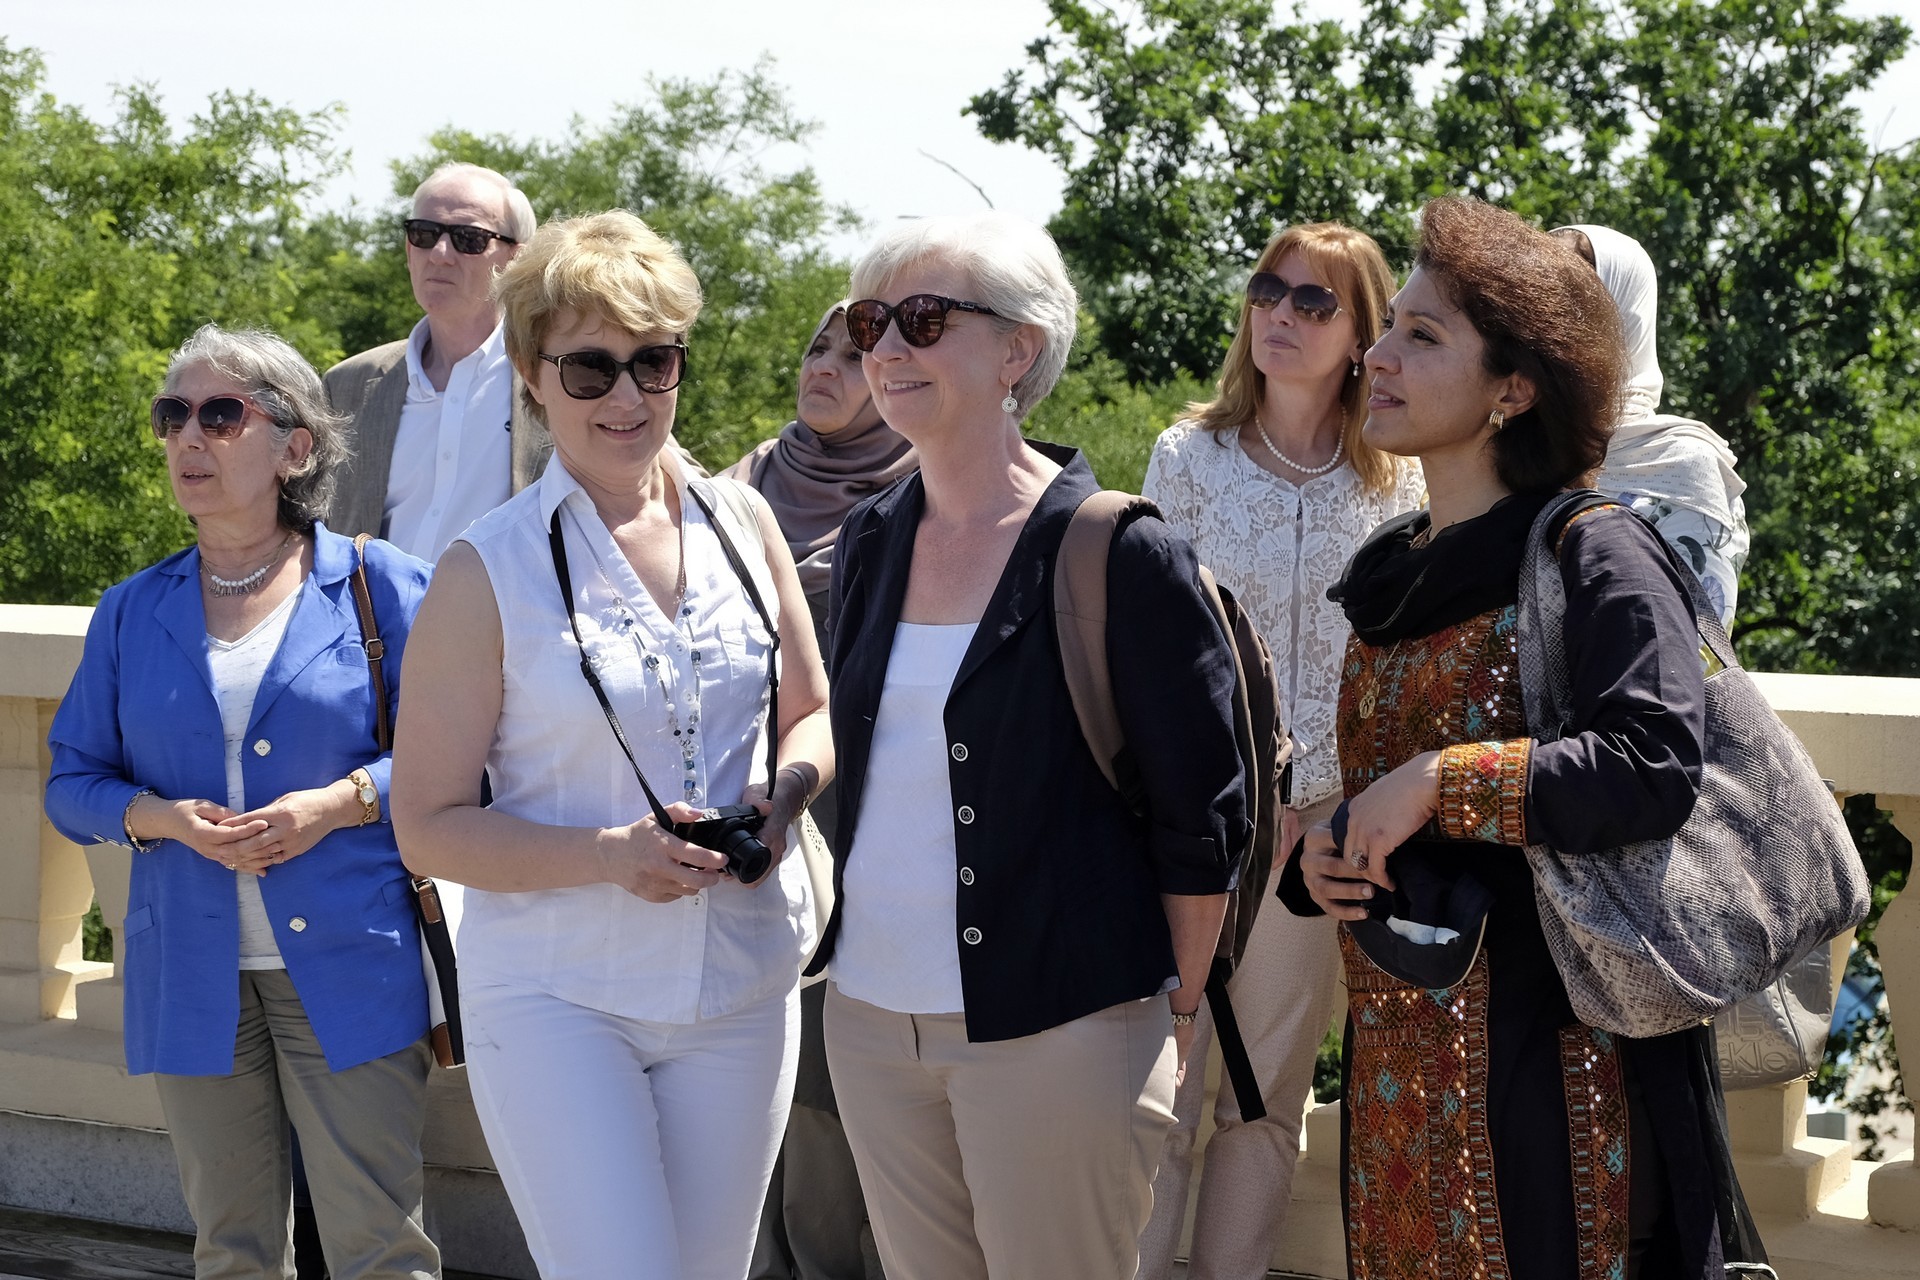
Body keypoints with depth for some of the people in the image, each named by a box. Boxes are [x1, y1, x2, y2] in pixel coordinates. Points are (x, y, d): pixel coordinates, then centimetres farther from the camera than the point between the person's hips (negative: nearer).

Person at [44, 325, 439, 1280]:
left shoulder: (380, 586, 0)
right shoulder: (132, 613, 9)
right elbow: (73, 780, 11)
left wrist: (336, 803, -15)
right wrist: (164, 819, -9)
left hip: (349, 962, -3)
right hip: (195, 977, 3)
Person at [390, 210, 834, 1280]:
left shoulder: (740, 522, 4)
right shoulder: (488, 570, -8)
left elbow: (811, 711, 16)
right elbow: (429, 825, -7)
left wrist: (787, 790, -7)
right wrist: (610, 856, -21)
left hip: (744, 987, 4)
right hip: (557, 998, -4)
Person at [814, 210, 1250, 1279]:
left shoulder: (1121, 555, -11)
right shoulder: (871, 543, 8)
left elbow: (1205, 817, -8)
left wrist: (1174, 1014, -5)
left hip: (1056, 1029, -6)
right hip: (873, 1016, 6)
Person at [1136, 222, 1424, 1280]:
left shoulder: (1395, 481, 4)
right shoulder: (1190, 456, 1)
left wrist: (1341, 811, -2)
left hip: (1324, 825, 2)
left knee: (1269, 1094, 8)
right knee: (1162, 1085, -3)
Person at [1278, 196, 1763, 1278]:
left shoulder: (1590, 555, -10)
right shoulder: (1394, 575, 14)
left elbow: (1657, 770, -23)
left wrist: (1439, 782, -21)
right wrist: (1320, 861, 1)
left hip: (1544, 1051, -7)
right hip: (1399, 1054, 7)